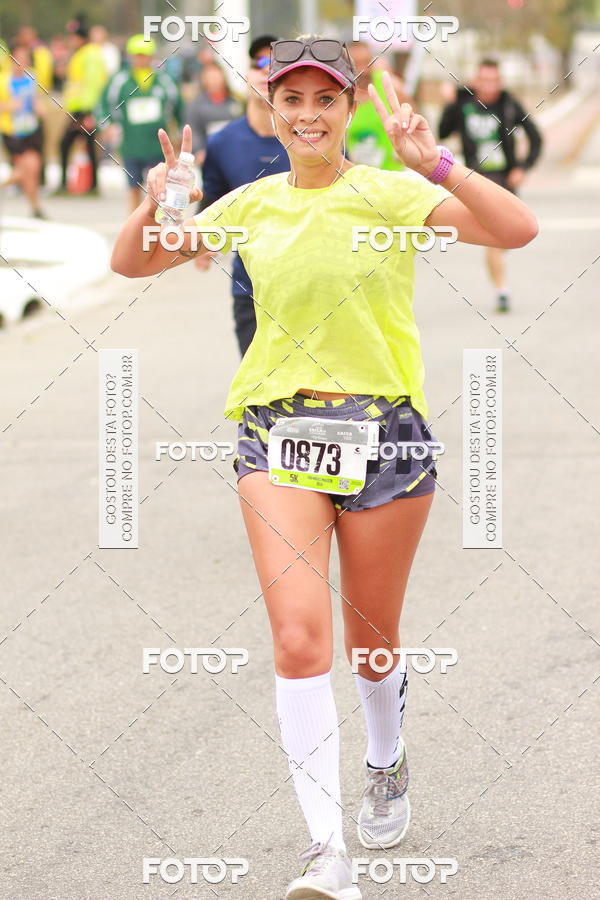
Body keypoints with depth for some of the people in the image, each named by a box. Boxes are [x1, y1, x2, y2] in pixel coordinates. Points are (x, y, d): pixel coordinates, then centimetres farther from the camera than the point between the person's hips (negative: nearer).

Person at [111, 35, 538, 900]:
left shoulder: (392, 194, -4)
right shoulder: (253, 204, 7)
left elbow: (517, 229, -17)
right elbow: (132, 263, 15)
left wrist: (436, 163, -29)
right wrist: (157, 208, -5)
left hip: (384, 433, -1)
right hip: (278, 436, 1)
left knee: (372, 642, 13)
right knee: (299, 638, -14)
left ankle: (387, 764, 45)